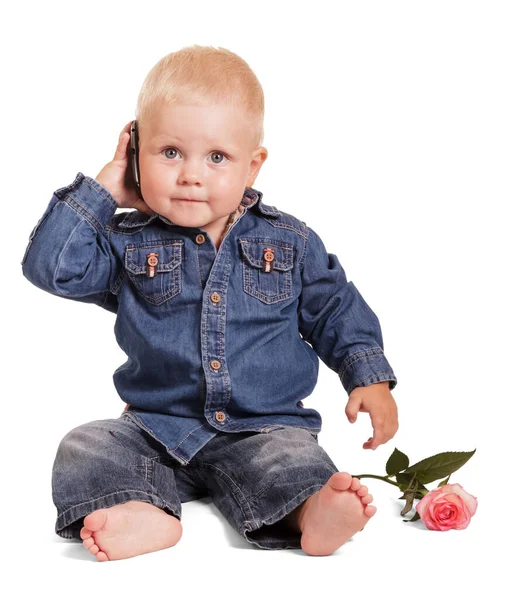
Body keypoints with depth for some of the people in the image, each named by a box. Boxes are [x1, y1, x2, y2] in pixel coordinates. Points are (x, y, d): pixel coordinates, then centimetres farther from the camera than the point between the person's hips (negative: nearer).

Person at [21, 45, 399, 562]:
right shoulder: (128, 244, 2)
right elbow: (50, 266, -8)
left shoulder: (290, 243, 3)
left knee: (291, 457, -32)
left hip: (262, 427, -1)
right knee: (84, 450, -22)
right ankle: (143, 514, -44)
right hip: (156, 428, 1)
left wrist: (370, 378, -1)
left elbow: (335, 309, 11)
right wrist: (101, 190, -7)